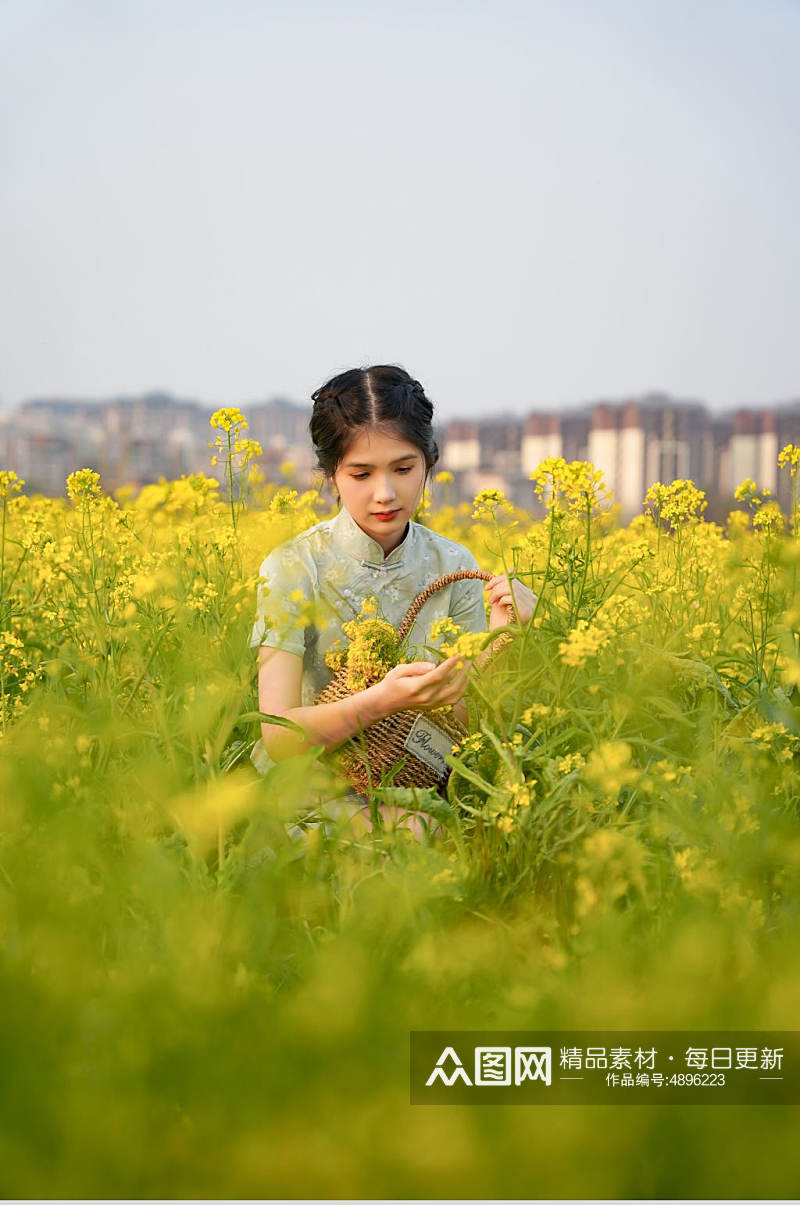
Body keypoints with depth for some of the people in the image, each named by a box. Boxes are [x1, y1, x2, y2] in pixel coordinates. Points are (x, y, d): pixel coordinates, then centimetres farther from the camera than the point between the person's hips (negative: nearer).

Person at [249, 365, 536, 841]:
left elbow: (463, 723, -2)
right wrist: (382, 700, -32)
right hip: (311, 790, -3)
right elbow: (278, 738, -17)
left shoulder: (456, 567, 0)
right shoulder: (292, 570, -11)